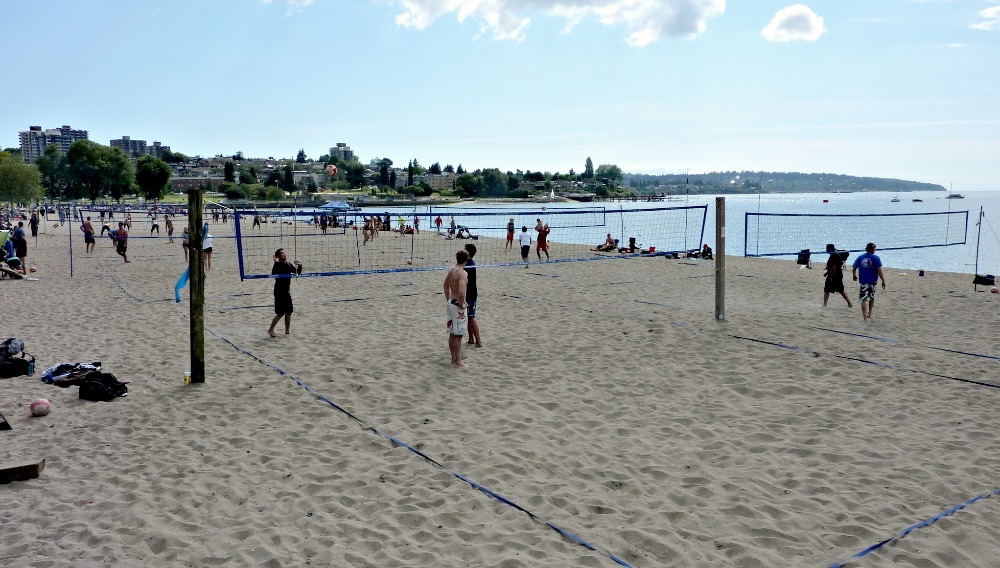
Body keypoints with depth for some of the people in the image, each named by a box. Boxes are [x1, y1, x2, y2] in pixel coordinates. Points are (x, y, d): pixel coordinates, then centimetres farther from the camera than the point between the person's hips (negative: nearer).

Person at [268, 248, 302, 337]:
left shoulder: (289, 265, 6)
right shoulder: (277, 265, -14)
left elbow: (297, 272, 16)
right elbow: (274, 273, -33)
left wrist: (299, 266, -2)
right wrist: (276, 263, -40)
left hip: (287, 291, 7)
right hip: (279, 292, -7)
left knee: (289, 312, 10)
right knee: (281, 313, -6)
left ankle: (287, 330, 23)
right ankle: (271, 329, 7)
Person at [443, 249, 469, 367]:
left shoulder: (451, 270, 7)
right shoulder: (463, 273, -20)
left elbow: (446, 285, 20)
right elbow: (461, 292, -31)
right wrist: (462, 305, -18)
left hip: (451, 302, 9)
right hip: (458, 304, -9)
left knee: (452, 333, 15)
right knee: (458, 335, -1)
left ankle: (453, 358, 24)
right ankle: (458, 361, 4)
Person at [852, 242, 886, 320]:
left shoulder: (860, 258, 0)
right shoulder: (876, 258, -9)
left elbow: (854, 269, 6)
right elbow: (879, 271, -12)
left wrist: (854, 276, 27)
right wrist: (883, 281, -4)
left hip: (863, 281, 0)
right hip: (873, 281, 0)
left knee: (864, 299, -1)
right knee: (872, 298, 19)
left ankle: (865, 317, -11)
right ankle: (869, 315, 27)